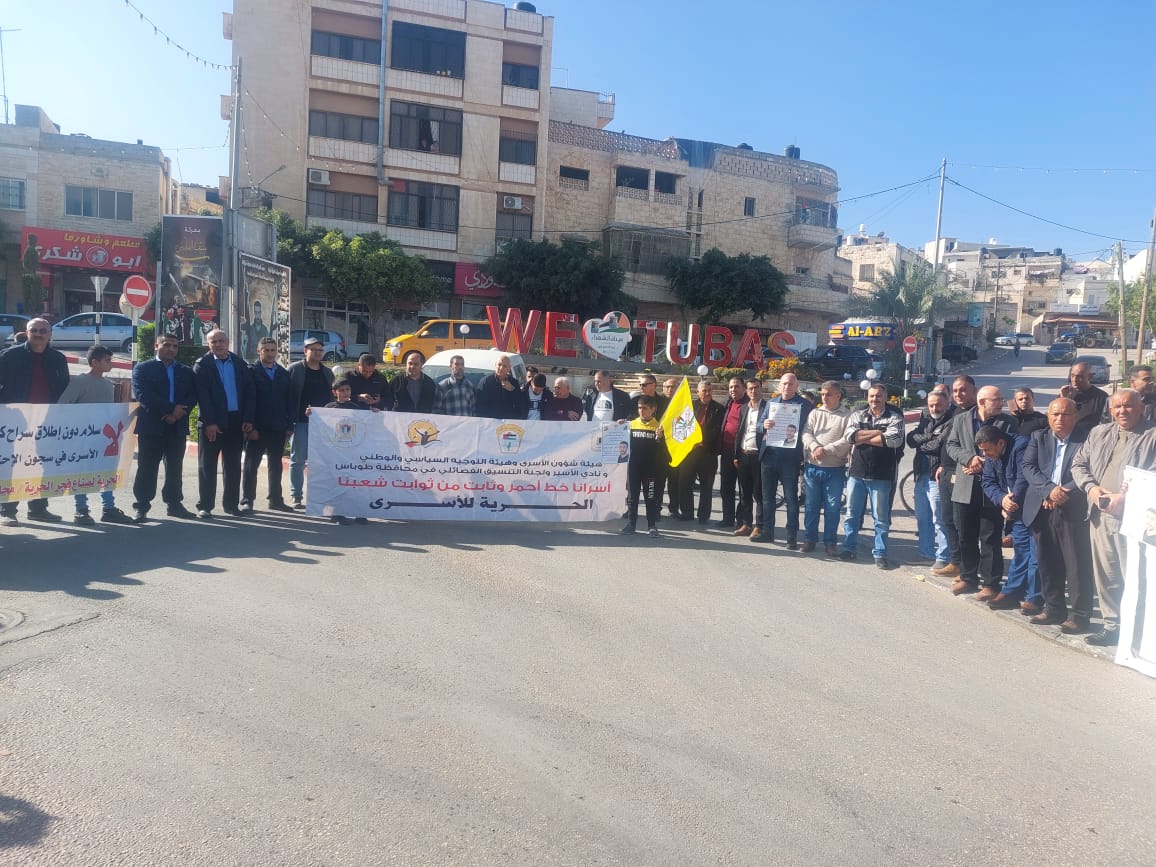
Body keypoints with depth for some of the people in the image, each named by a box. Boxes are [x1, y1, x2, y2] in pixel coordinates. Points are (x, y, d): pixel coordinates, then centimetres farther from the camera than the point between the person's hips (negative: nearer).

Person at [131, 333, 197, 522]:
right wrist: (171, 409, -15)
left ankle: (174, 504, 17)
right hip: (151, 426, -3)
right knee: (147, 469, 0)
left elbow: (193, 396, 4)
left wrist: (178, 412, -14)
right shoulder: (143, 369, 4)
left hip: (178, 426, 4)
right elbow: (142, 395, -10)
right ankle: (141, 507, 5)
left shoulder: (186, 371, 14)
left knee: (175, 468, 9)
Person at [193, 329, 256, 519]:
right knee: (207, 466, 2)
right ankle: (204, 506, 8)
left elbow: (249, 391, 6)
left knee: (233, 466, 9)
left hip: (236, 422, 3)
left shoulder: (239, 363, 9)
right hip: (211, 423, -3)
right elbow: (202, 395, -8)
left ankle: (231, 504, 18)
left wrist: (248, 419, -2)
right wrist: (209, 422, -15)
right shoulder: (202, 364, -1)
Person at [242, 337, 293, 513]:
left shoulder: (284, 373, 11)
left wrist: (289, 425, 3)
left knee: (275, 465, 11)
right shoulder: (251, 371, -2)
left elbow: (288, 401, 10)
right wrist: (250, 427, -13)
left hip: (278, 428, 4)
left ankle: (276, 500, 18)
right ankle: (247, 501, 10)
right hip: (257, 429, -4)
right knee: (251, 465, 4)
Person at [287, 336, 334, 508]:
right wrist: (290, 420, -10)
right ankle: (297, 497, 7)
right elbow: (288, 395, -3)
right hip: (301, 422, -4)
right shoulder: (294, 369, 2)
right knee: (298, 460, 1)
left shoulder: (328, 373, 15)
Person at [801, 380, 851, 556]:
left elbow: (847, 440, -12)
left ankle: (830, 542, 14)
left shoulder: (848, 416, -1)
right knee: (811, 506, 9)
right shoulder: (815, 413, 9)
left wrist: (826, 450, -19)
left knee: (833, 507, 3)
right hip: (812, 467, 3)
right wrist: (815, 447, -21)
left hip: (835, 469, -3)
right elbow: (806, 433, -2)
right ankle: (809, 539, 20)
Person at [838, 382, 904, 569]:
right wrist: (878, 432, -12)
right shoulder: (857, 416, 8)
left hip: (881, 476, -2)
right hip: (857, 473, 3)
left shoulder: (895, 417, 1)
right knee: (852, 513, 9)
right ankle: (849, 548, 20)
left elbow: (895, 439, -17)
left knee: (881, 517, 4)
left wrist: (863, 438, -11)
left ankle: (880, 553, 13)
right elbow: (850, 436, -10)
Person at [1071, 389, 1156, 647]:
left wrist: (1125, 498, -18)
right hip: (1101, 516, 6)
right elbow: (1079, 464, 15)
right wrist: (1091, 487, -3)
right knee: (1105, 575, 12)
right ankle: (1112, 625, 23)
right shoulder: (1099, 433, 14)